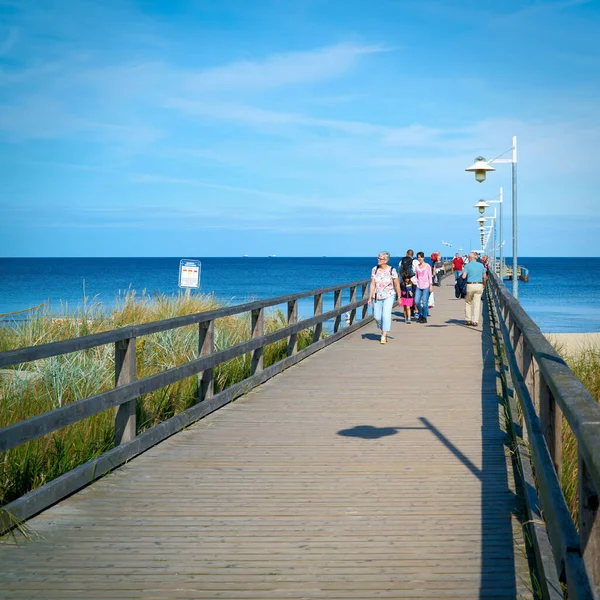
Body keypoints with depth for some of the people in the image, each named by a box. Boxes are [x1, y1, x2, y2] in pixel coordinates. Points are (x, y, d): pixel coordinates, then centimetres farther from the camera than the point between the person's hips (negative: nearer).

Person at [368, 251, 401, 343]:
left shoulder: (392, 270, -9)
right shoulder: (375, 269, -1)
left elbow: (397, 285, -2)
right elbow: (372, 284, 0)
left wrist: (399, 297, 1)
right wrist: (370, 297, -4)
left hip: (388, 297, -3)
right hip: (377, 297, 3)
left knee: (386, 315, -16)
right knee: (377, 317, 6)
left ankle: (384, 336, -12)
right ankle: (383, 330, 35)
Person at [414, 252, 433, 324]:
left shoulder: (427, 266, 1)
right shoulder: (417, 267, 12)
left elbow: (430, 276, -1)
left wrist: (431, 285, -7)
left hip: (426, 286, -4)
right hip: (419, 287, 4)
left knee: (425, 302, -7)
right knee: (416, 301, -5)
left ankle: (424, 317, 2)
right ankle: (421, 314, 18)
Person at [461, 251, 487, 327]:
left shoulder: (467, 265, -3)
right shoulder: (481, 265, 6)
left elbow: (463, 276, -12)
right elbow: (484, 277, 9)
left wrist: (463, 273, 10)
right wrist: (484, 284, 24)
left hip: (470, 285, -2)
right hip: (479, 285, 2)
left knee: (468, 302, 13)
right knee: (477, 304, 3)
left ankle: (468, 320, 13)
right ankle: (475, 321, -1)